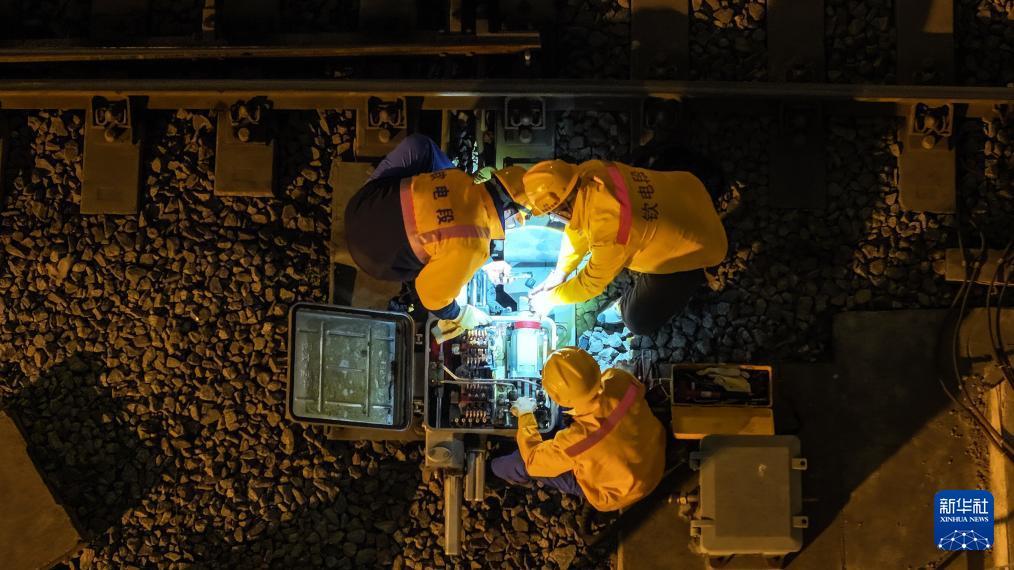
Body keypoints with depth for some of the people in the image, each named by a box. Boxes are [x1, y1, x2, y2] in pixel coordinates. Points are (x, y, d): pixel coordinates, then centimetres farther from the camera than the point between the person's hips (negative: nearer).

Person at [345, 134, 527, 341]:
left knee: (420, 144, 10)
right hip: (376, 258, -5)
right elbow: (432, 293, -18)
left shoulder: (457, 178, -14)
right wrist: (459, 316, 0)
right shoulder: (470, 246, -30)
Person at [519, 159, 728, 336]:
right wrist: (559, 274, 10)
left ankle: (696, 277, 12)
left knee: (639, 321, -4)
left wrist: (549, 298, -4)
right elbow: (578, 227, 2)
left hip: (695, 247, -7)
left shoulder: (608, 227, -39)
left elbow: (593, 282, -19)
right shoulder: (589, 172, -19)